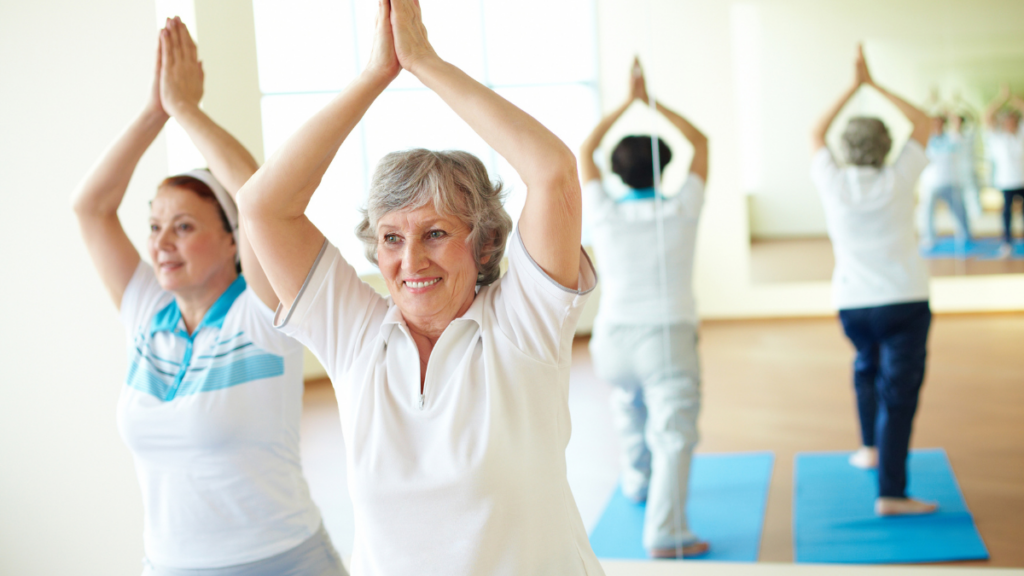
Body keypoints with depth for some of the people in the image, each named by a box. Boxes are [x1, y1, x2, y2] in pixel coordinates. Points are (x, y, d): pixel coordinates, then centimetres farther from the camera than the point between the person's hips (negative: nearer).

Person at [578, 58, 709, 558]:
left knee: (629, 409, 28)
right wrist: (652, 101, 10)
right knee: (673, 433, -6)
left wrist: (627, 102, 15)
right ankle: (665, 532, -16)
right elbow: (701, 142, 9)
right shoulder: (680, 212, -4)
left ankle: (637, 482, 49)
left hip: (613, 338, 3)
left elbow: (584, 151, 13)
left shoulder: (605, 215, -2)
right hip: (667, 337, -3)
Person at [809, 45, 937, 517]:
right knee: (899, 392, -3)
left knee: (867, 366, 31)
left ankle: (871, 448, 36)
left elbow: (816, 134, 17)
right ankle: (891, 493, -6)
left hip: (852, 303, 3)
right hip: (904, 300, -3)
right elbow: (924, 124, 9)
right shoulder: (896, 182, -6)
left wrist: (854, 87, 18)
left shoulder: (833, 184, -3)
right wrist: (874, 85, 11)